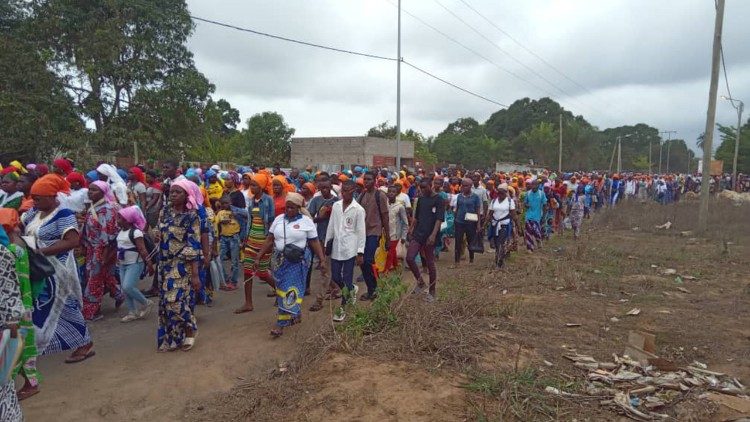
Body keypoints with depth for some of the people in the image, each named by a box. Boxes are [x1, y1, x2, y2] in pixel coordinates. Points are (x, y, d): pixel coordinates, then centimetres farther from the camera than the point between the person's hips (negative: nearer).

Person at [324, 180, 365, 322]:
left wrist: (360, 252, -10)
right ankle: (352, 290, 38)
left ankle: (342, 307, 14)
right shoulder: (335, 205, 5)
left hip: (350, 249, -5)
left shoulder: (358, 209, -8)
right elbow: (331, 226, 11)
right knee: (335, 277, 10)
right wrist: (326, 244, 10)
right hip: (336, 247, 5)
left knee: (347, 279, 1)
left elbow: (361, 232, -7)